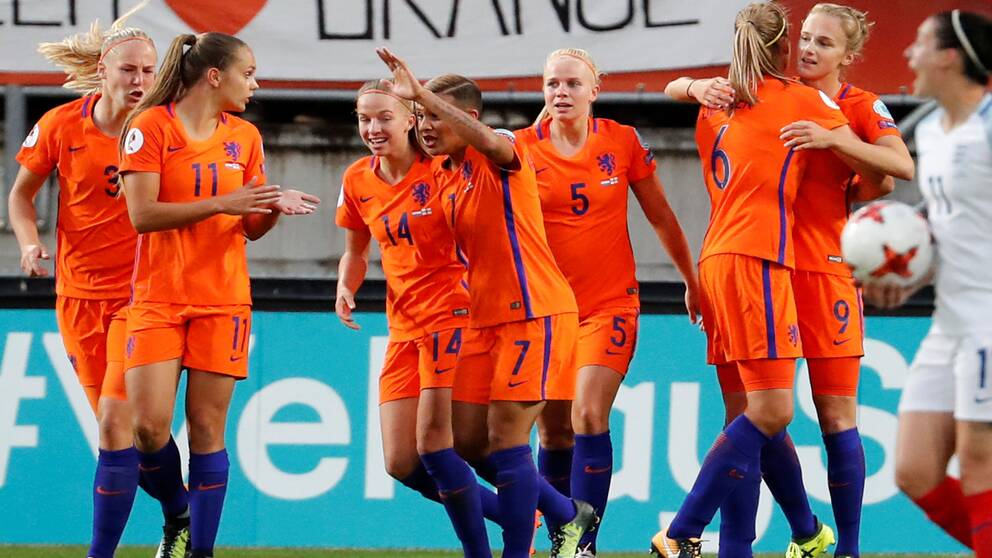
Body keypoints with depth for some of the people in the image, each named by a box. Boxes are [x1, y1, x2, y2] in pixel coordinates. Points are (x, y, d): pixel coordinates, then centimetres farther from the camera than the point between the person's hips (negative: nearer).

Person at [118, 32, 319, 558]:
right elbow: (142, 214, -13)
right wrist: (221, 203, -19)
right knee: (149, 427, -12)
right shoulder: (150, 127, -5)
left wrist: (276, 206, -7)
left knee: (207, 429, -1)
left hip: (222, 301, 3)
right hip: (158, 297, -3)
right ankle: (177, 515, 14)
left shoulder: (244, 137, 10)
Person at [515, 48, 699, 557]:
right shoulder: (522, 147, -2)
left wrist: (692, 281, 15)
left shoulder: (623, 141, -2)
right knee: (553, 429, 5)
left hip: (610, 304, -2)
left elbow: (660, 216, 9)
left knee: (588, 415, -17)